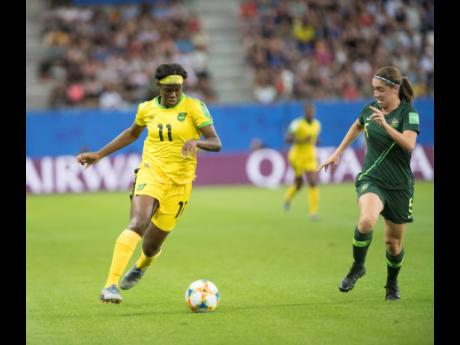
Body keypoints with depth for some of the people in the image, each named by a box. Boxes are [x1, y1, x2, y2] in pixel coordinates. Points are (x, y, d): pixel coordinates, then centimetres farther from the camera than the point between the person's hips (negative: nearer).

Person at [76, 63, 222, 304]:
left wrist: (196, 141, -32)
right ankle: (111, 285, -33)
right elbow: (132, 133, 26)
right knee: (138, 224, -29)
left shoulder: (194, 107, -4)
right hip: (151, 173, 0)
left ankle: (141, 267, 48)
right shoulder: (147, 109, 5)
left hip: (179, 181, 0)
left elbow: (216, 143, -10)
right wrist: (100, 154, 25)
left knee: (151, 247, 9)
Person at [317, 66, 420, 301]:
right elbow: (357, 126, 26)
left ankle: (392, 283, 38)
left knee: (393, 242, 9)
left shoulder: (408, 113, -10)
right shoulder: (371, 109, 3)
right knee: (367, 220, -31)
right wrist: (338, 153, 27)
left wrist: (385, 124, -36)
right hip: (371, 178, 1)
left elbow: (409, 144, -28)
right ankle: (357, 267, -8)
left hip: (399, 186, -1)